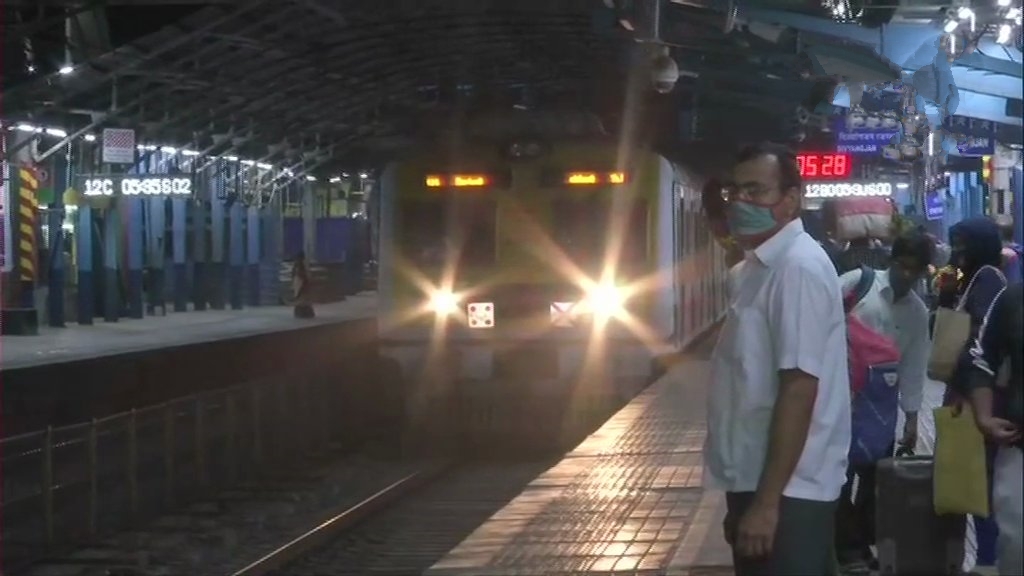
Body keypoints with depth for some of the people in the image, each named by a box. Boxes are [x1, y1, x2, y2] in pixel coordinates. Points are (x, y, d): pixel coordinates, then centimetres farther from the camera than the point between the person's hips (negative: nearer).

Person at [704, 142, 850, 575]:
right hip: (757, 479, 9)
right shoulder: (762, 265, 13)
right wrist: (750, 495, 18)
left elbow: (799, 388, -22)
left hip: (786, 491, -9)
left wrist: (767, 502, -23)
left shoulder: (798, 267, -16)